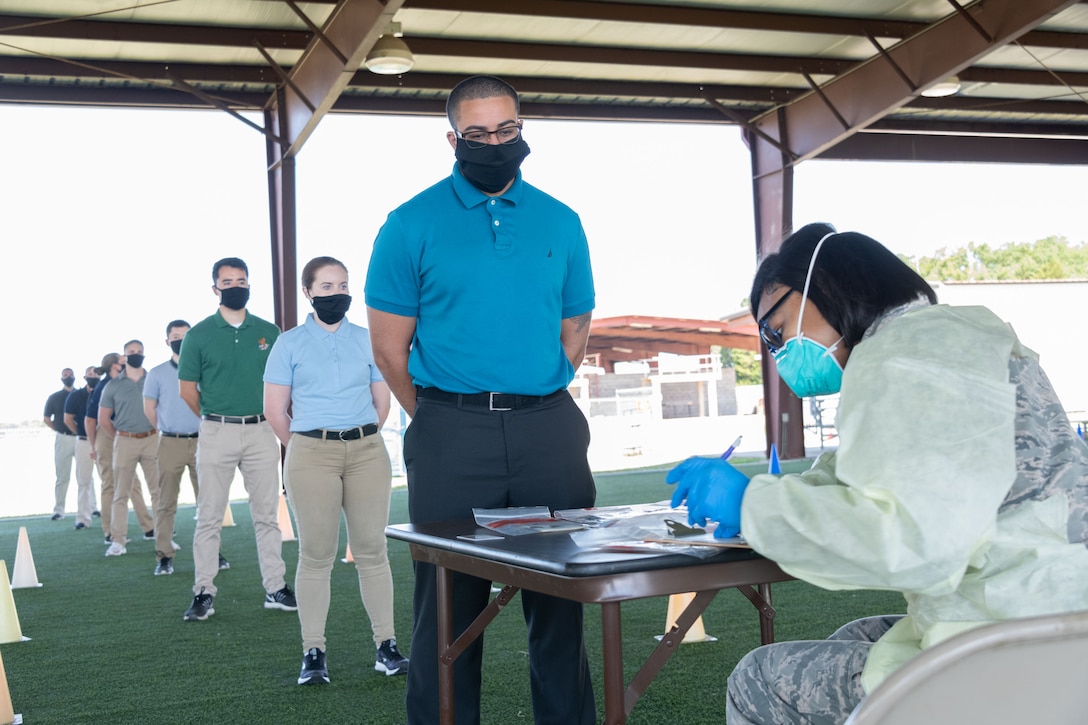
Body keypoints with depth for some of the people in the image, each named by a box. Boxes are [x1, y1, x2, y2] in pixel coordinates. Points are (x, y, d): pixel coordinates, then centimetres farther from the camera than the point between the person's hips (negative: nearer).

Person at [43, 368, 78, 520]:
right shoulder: (54, 398, 7)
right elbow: (46, 419, 12)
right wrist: (60, 430, 4)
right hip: (62, 439, 0)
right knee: (62, 476, 3)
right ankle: (58, 510, 5)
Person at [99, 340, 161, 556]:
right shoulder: (113, 385, 5)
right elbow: (103, 419, 10)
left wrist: (160, 432, 2)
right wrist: (121, 436, 9)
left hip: (151, 439, 1)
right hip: (125, 442, 0)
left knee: (158, 490, 2)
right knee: (121, 493, 0)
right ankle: (118, 541, 0)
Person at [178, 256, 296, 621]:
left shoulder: (269, 332, 7)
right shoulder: (198, 335, 1)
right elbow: (187, 389, 4)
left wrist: (268, 419, 7)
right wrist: (215, 419, 9)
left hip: (261, 431, 2)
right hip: (215, 435, -2)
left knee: (267, 515, 6)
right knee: (209, 518, 1)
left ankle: (276, 588, 11)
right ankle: (204, 593, 6)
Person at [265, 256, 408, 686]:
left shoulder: (367, 340, 9)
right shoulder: (289, 343, 4)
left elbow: (382, 401, 14)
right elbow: (275, 410, 4)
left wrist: (359, 439, 11)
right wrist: (306, 448, 8)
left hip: (367, 452, 2)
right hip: (311, 455, -2)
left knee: (372, 550, 3)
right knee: (316, 554, 1)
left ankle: (386, 646, 10)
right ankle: (313, 653, 6)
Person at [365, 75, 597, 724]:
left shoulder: (560, 223, 10)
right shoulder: (413, 224, 2)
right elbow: (390, 344, 3)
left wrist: (534, 407, 12)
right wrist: (438, 422, 6)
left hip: (549, 430, 3)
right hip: (451, 437, -2)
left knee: (560, 597, 9)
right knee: (450, 603, 3)